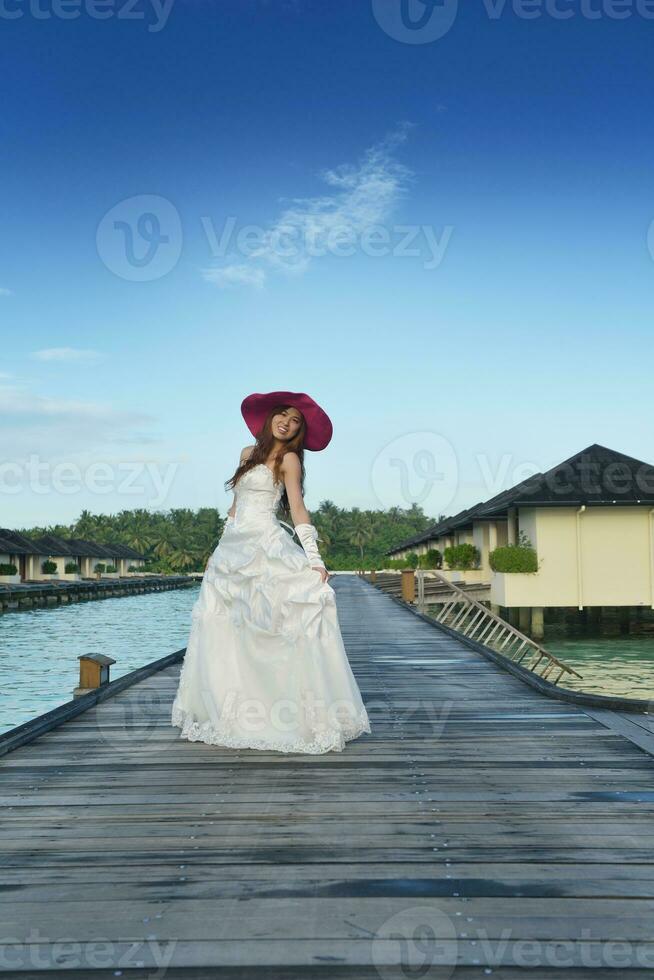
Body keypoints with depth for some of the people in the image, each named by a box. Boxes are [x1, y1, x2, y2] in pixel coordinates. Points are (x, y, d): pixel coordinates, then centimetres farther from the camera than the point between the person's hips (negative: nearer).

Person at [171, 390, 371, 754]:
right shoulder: (249, 453, 18)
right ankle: (229, 714, 15)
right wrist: (220, 549, 22)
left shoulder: (289, 459, 1)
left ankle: (312, 716, -13)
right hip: (234, 548, 7)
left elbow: (298, 508, -10)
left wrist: (313, 557, -20)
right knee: (221, 633, 5)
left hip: (267, 546, -7)